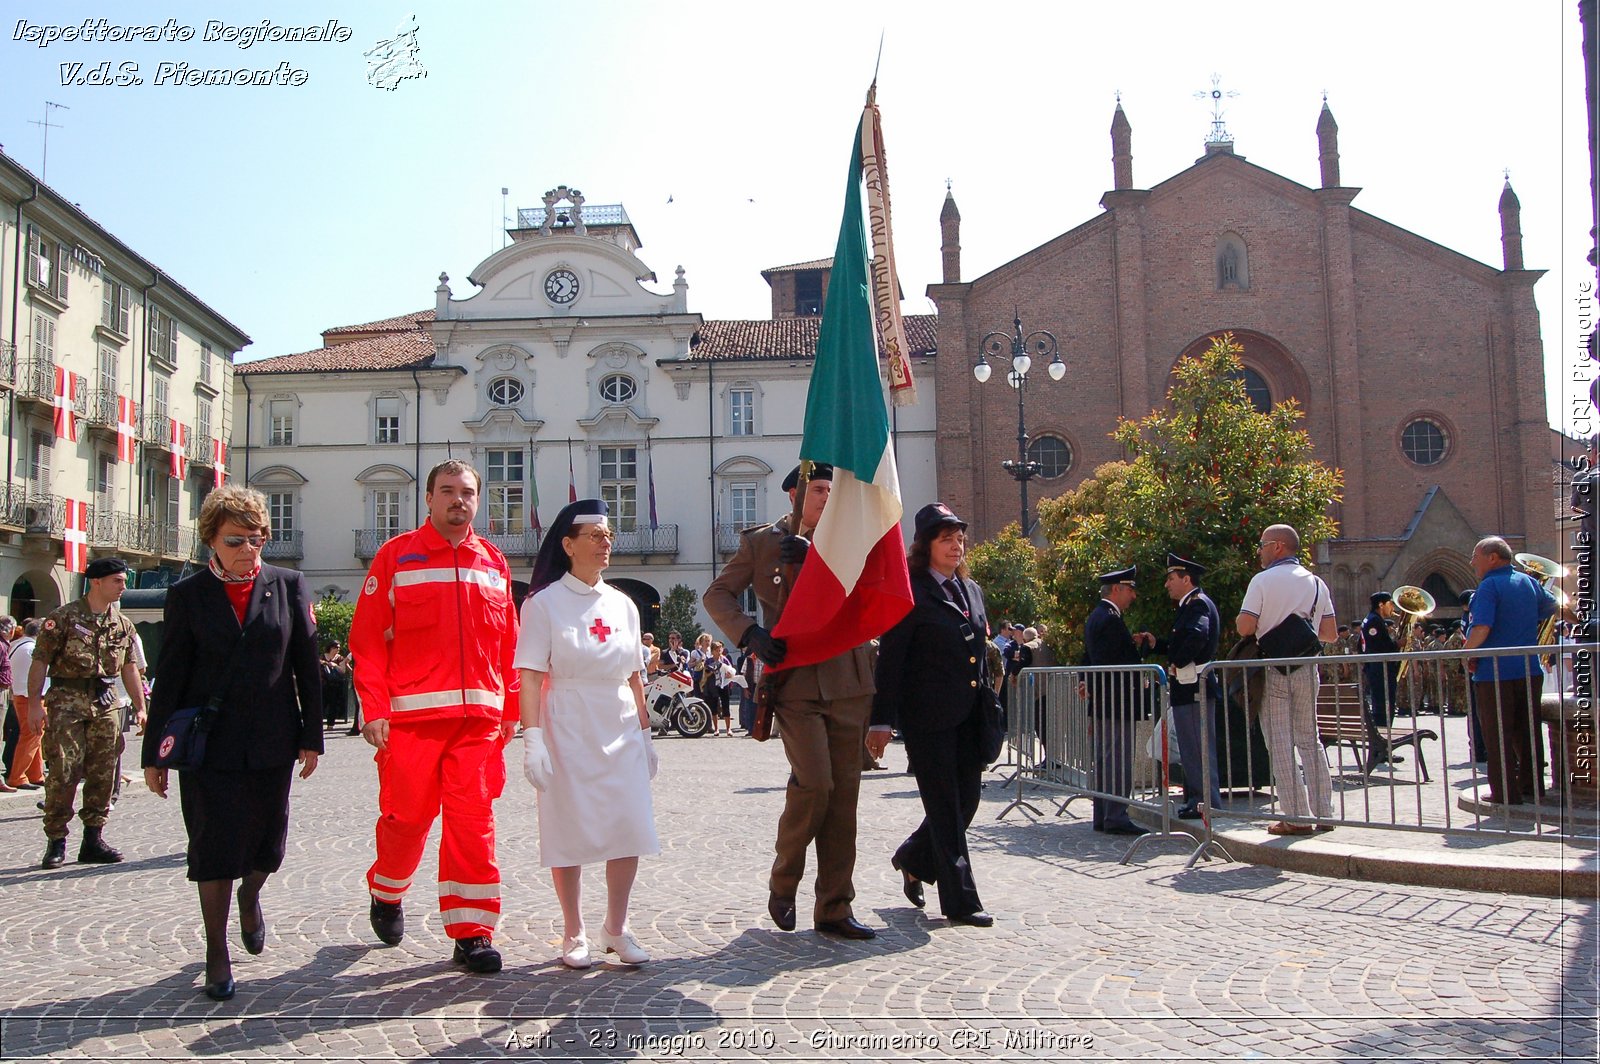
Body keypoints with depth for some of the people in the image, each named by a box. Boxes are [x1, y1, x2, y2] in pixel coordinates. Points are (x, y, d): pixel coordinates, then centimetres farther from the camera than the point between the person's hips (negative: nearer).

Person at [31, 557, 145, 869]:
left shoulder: (123, 624, 12)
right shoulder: (63, 618, -4)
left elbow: (129, 667, 17)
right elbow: (40, 660, -6)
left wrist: (141, 707, 13)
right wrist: (34, 703, -13)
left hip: (106, 703, 5)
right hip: (67, 702, -5)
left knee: (103, 773, 6)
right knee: (63, 771, -7)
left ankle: (93, 840, 14)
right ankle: (56, 841, 2)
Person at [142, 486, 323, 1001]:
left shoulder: (288, 586, 3)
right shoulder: (187, 595, 1)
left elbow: (306, 665, 4)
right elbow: (169, 678, 2)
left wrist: (311, 736, 2)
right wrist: (155, 753, 2)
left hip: (272, 744, 1)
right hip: (208, 745, -1)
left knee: (268, 842, 11)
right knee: (214, 846, 2)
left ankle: (250, 895, 46)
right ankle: (217, 955, 17)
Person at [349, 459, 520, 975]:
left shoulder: (494, 563, 12)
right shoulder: (396, 556, 3)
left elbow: (508, 645, 13)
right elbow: (368, 639, -1)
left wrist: (510, 710, 10)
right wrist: (374, 709, -8)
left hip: (479, 718, 2)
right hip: (412, 717, -2)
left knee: (473, 822, 0)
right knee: (406, 817, 6)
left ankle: (471, 933, 8)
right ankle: (386, 893, 36)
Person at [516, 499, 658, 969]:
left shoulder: (622, 604, 11)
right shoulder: (544, 603, -3)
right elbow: (530, 676, -10)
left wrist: (645, 732, 14)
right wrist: (533, 738, -17)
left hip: (620, 730, 4)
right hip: (567, 730, -4)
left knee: (630, 828, -1)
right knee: (570, 833, 2)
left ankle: (616, 929, 15)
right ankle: (574, 935, 17)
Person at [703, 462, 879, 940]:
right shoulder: (761, 541, 6)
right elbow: (717, 594, 3)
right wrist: (751, 634, -13)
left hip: (848, 682, 4)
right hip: (795, 682, -4)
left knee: (844, 793, 4)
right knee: (814, 783, -16)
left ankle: (834, 908, 14)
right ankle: (783, 884, 10)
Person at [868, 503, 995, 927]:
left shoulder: (971, 590, 15)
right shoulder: (910, 592, -8)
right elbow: (890, 660, -11)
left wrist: (988, 709, 16)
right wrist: (882, 720, -15)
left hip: (968, 716, 7)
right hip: (928, 717, -7)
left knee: (967, 800, 10)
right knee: (945, 808, 0)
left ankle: (914, 859, 34)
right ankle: (961, 900, 8)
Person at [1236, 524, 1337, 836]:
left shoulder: (1263, 580, -8)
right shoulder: (1316, 582, 8)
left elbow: (1245, 628, -14)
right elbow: (1330, 634, 8)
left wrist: (1239, 619, 7)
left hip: (1273, 671, -5)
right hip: (1306, 669, 5)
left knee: (1281, 744, -1)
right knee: (1309, 740, 13)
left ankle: (1297, 817, -2)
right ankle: (1324, 812, 13)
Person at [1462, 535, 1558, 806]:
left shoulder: (1489, 586, -13)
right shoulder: (1529, 582, 9)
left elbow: (1481, 628, -24)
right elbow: (1553, 607, 26)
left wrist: (1468, 653, -10)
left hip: (1495, 673, -7)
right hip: (1529, 670, 7)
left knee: (1498, 737, 0)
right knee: (1526, 732, 17)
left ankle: (1506, 795, 2)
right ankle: (1532, 787, 24)